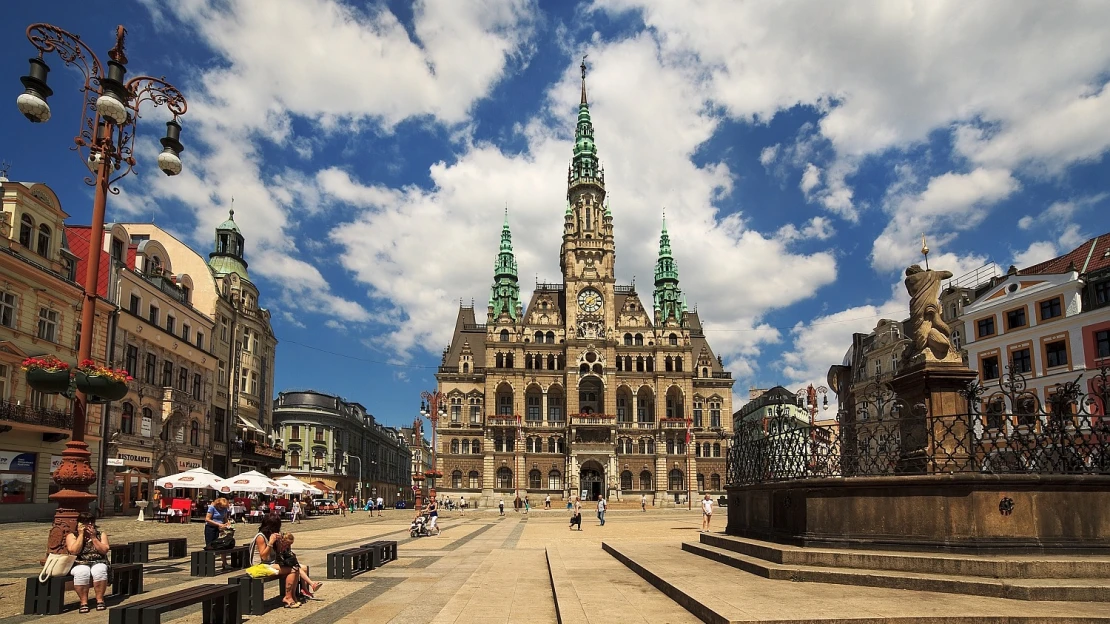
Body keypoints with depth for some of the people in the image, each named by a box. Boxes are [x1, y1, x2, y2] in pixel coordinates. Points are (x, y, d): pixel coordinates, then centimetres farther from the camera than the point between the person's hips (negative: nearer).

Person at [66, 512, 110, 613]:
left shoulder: (101, 535, 12)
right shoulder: (72, 536, 8)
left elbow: (104, 550, -3)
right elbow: (74, 551, -10)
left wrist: (93, 537, -7)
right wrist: (81, 535, -8)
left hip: (98, 563, 1)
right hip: (79, 564, -1)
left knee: (99, 571, -35)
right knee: (82, 572, -37)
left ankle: (100, 600, -23)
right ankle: (83, 602, -24)